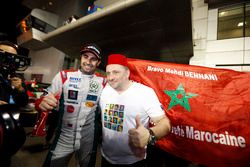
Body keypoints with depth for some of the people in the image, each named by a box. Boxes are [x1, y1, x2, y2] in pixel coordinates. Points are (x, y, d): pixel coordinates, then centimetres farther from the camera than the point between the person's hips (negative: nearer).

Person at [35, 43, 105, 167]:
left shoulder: (103, 82, -7)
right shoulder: (63, 76, -7)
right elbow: (46, 99, -4)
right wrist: (42, 102, -26)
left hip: (88, 140, 1)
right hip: (63, 139, 0)